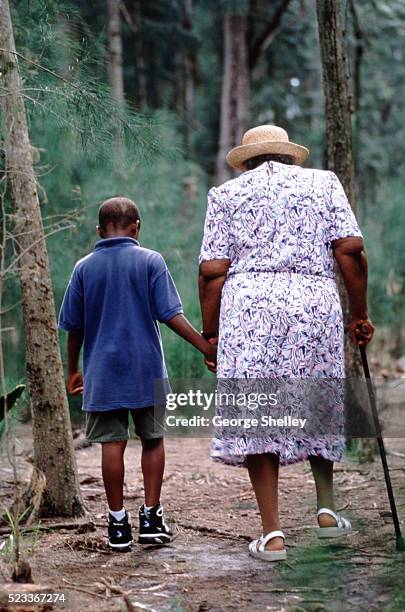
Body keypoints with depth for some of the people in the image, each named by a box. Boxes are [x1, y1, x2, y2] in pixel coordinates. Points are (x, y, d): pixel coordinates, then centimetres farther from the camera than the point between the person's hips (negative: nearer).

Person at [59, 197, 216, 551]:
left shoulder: (84, 268, 4)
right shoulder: (150, 261, -2)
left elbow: (73, 326, 7)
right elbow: (170, 315, -9)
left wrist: (73, 370, 18)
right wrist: (206, 347, -4)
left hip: (102, 372, 1)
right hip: (146, 370, -1)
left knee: (112, 444, 3)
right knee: (153, 440, 11)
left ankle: (118, 523, 6)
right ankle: (151, 518, 9)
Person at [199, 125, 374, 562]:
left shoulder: (227, 193, 15)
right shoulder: (323, 182, 17)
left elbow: (212, 270, 4)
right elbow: (350, 249, 4)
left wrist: (210, 333, 10)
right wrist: (360, 314, 9)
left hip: (249, 301, -1)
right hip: (315, 298, 1)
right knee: (317, 403, 19)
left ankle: (272, 533, -2)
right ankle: (326, 509, 18)